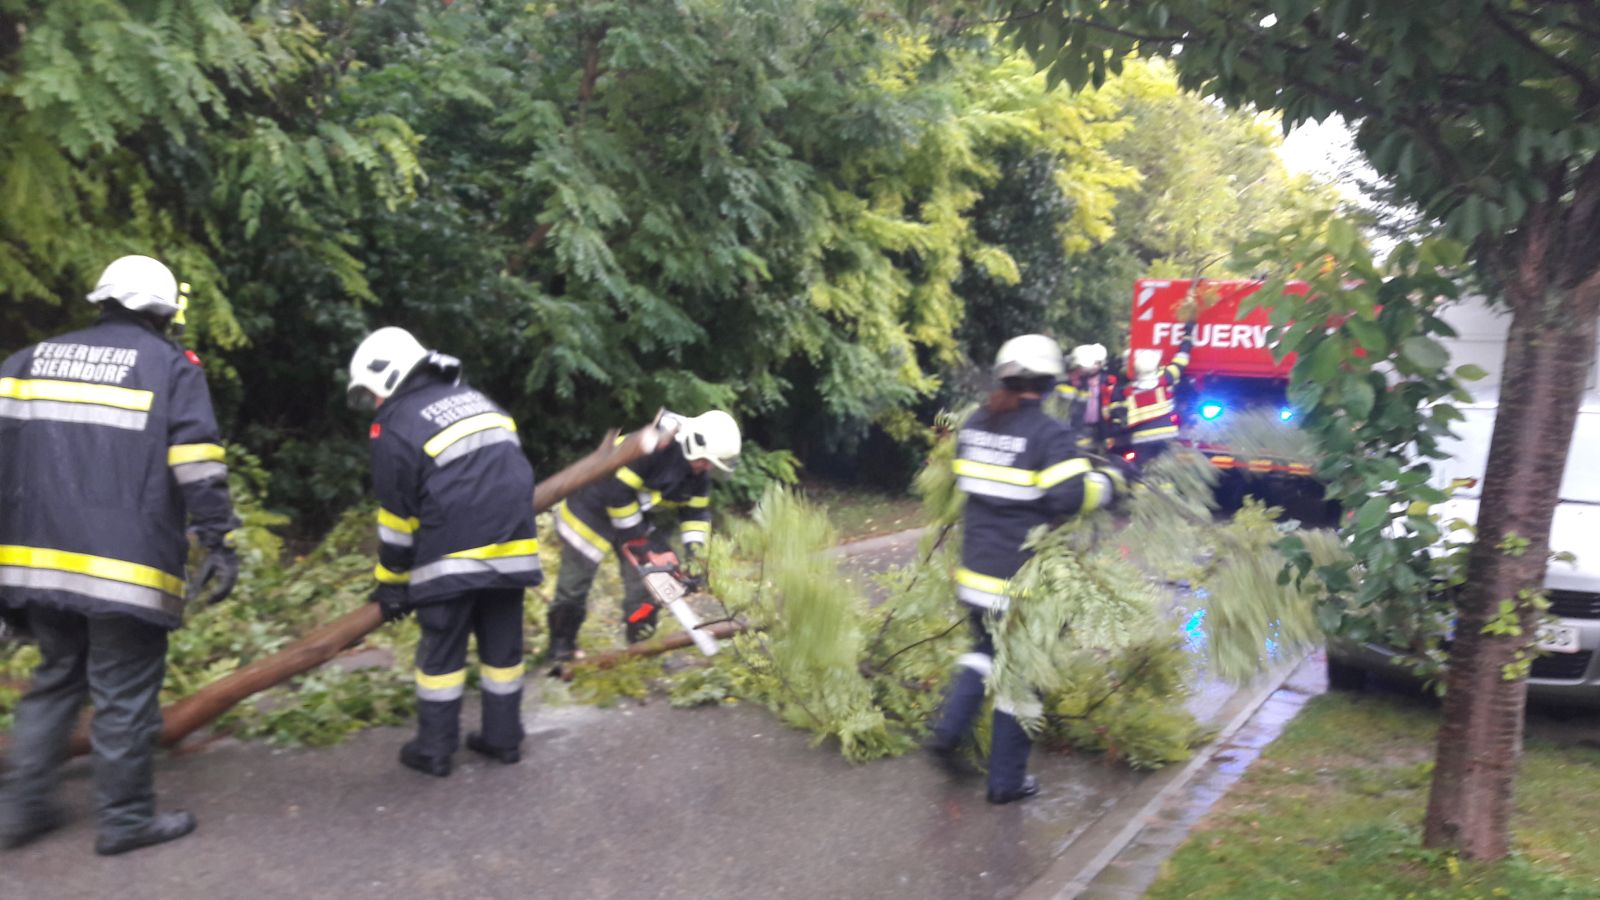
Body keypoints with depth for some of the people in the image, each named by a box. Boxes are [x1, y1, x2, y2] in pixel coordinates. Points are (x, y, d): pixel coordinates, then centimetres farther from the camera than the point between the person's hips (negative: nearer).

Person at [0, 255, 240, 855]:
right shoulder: (172, 367, -2)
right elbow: (198, 468, -11)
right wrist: (219, 546, -9)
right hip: (126, 569, -5)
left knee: (56, 680, 22)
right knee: (125, 695, 5)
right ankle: (125, 821, 14)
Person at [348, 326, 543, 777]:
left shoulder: (395, 427, -3)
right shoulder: (475, 399, 17)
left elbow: (397, 516, -2)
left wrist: (391, 582, 8)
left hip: (453, 556, -6)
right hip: (513, 546, 6)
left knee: (441, 651, 7)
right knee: (503, 646, 13)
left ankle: (434, 750, 15)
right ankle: (503, 739, 22)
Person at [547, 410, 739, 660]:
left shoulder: (699, 473, -8)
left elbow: (697, 512, 4)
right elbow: (617, 490, -33)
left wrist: (693, 549, -11)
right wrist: (634, 532, -23)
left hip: (634, 515, 7)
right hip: (591, 510, -7)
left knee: (645, 579, 4)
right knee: (575, 583, 3)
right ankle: (561, 645, 20)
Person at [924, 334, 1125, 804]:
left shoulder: (974, 425, 5)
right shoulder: (1049, 434, -15)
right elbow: (1069, 498, -21)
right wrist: (1108, 482, -5)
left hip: (975, 571, 6)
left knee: (986, 650, 27)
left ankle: (948, 731, 14)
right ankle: (1006, 779, 17)